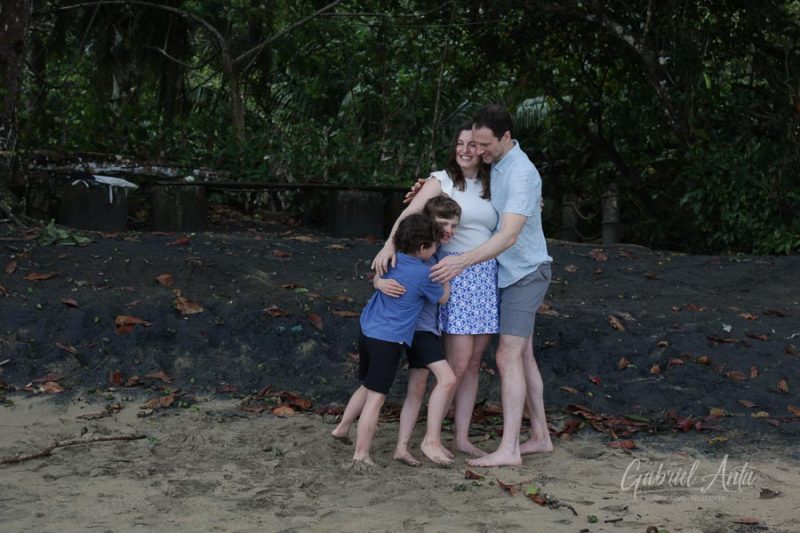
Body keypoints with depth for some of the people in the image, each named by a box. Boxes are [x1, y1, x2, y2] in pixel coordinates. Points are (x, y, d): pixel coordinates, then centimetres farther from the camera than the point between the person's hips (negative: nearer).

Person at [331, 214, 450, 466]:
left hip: (367, 332, 8)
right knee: (375, 397, -4)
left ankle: (342, 428, 36)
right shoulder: (423, 274, -15)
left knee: (367, 387, 26)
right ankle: (361, 454, -2)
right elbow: (442, 297, 3)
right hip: (389, 341, -8)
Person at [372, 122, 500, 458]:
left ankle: (462, 437, 14)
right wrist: (390, 244, -29)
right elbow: (409, 214, -15)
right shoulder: (441, 181, -1)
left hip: (486, 278, 5)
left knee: (474, 363, 6)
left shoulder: (489, 188, 14)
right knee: (457, 363, -10)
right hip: (454, 275, -5)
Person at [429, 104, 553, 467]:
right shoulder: (499, 165, 8)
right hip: (510, 275, 10)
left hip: (525, 274, -10)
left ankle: (508, 449, -16)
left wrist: (463, 261, -44)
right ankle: (540, 436, 17)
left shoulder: (522, 174, -24)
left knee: (508, 357, -14)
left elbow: (509, 236, -33)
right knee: (522, 356, 11)